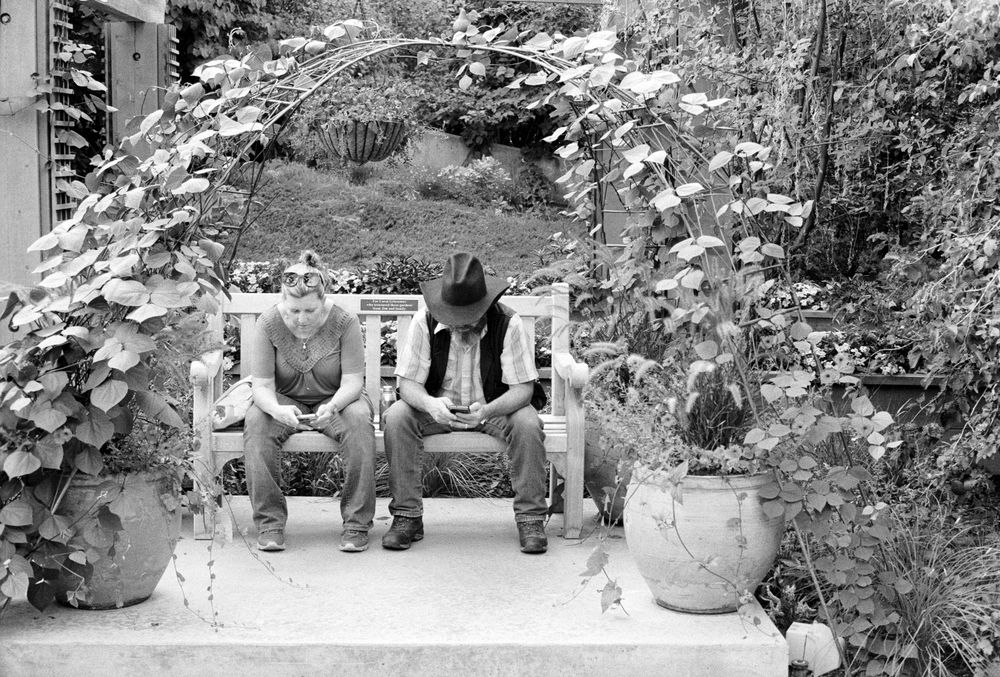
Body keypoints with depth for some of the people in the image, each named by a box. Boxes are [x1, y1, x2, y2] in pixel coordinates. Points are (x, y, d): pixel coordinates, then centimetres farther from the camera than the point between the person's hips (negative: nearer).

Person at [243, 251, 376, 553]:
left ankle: (357, 523, -24)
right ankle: (269, 522, -22)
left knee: (359, 418, -33)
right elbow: (262, 385, -15)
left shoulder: (344, 322, -17)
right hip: (285, 401, 1)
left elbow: (352, 381, -16)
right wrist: (277, 410, -38)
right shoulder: (268, 323, -14)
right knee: (255, 422, -30)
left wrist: (333, 406, -39)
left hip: (335, 400, -1)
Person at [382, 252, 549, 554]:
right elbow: (408, 383, -15)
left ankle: (531, 518, -17)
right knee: (396, 418, -25)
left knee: (527, 423, -32)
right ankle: (407, 515, -16)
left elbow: (523, 388, -21)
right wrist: (431, 404, -38)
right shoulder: (424, 323, -15)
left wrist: (487, 411, -41)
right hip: (439, 409, 2)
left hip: (494, 407, -1)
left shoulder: (508, 324, -20)